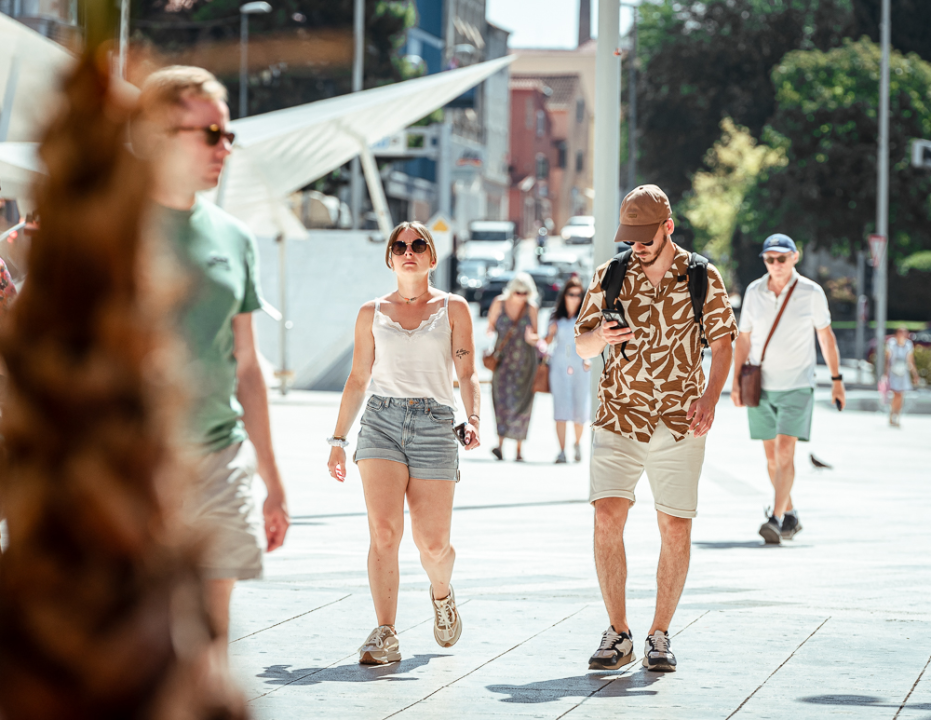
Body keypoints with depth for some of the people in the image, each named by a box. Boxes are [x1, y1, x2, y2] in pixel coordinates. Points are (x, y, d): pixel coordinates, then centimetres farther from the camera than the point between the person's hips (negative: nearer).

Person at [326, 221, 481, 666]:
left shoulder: (453, 309, 11)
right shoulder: (372, 314, 15)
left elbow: (467, 375, 6)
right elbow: (358, 379, 19)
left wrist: (473, 420, -12)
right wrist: (338, 438, 15)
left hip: (434, 425, -1)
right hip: (381, 421, 1)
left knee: (432, 543, -2)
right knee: (383, 530, -16)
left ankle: (441, 593, 33)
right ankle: (385, 636, -14)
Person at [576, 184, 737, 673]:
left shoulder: (702, 278, 0)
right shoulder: (609, 277, 5)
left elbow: (721, 344, 4)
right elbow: (581, 345, 11)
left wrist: (710, 396, -13)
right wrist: (601, 335, -13)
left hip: (679, 423, -1)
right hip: (618, 416, 1)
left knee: (676, 528, -2)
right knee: (607, 516, -12)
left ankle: (660, 636, 12)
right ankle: (618, 634, -1)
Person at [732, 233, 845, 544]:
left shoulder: (811, 293, -4)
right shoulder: (754, 291, 2)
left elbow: (826, 337, 5)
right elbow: (743, 338, 8)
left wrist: (837, 380, 6)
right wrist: (736, 381, 3)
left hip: (797, 386, -3)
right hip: (760, 386, 3)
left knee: (784, 452, -16)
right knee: (772, 456, 10)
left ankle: (776, 519, -19)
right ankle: (790, 516, 25)